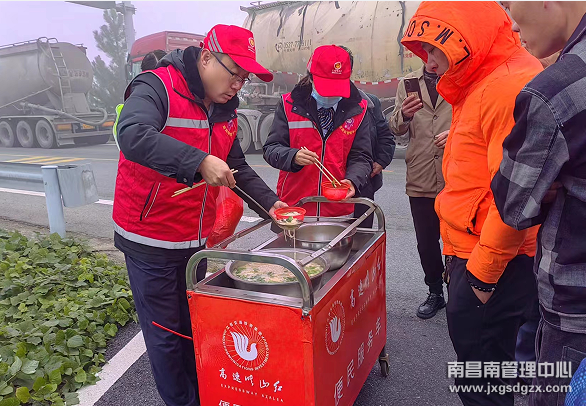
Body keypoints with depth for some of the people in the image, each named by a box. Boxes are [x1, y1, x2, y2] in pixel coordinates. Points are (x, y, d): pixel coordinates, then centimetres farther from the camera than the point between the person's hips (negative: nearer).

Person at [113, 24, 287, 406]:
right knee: (166, 334, 8)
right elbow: (133, 136, -36)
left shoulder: (225, 109, 6)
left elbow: (237, 166, 14)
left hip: (197, 240, 7)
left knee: (195, 327, 19)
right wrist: (200, 162, -42)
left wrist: (270, 203, 3)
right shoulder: (156, 87, -16)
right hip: (150, 241, -6)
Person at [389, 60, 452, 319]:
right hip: (420, 179, 3)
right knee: (426, 242, 13)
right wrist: (403, 115, -15)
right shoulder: (408, 83, 9)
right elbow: (396, 129, 6)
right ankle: (435, 293, 34)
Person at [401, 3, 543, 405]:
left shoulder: (511, 86, -18)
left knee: (480, 372, 3)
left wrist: (484, 272, -16)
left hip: (494, 266, -9)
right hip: (473, 255, 10)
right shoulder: (480, 86, 15)